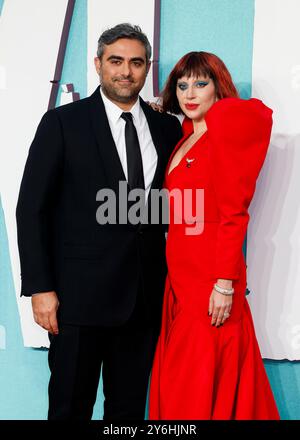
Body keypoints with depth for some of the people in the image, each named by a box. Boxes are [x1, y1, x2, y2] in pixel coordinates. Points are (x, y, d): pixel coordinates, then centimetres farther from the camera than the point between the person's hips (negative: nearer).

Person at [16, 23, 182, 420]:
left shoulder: (168, 128, 8)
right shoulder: (63, 122, -2)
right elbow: (32, 209, -4)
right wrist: (40, 287, -10)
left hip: (145, 294, 4)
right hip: (81, 294, -3)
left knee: (129, 406, 14)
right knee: (71, 406, 8)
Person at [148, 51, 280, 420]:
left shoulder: (228, 130, -8)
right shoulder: (185, 138, 15)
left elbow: (233, 214, -14)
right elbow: (176, 210, 13)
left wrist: (224, 284, -18)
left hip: (210, 275, -8)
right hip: (180, 273, 8)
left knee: (200, 386, 2)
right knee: (176, 384, 14)